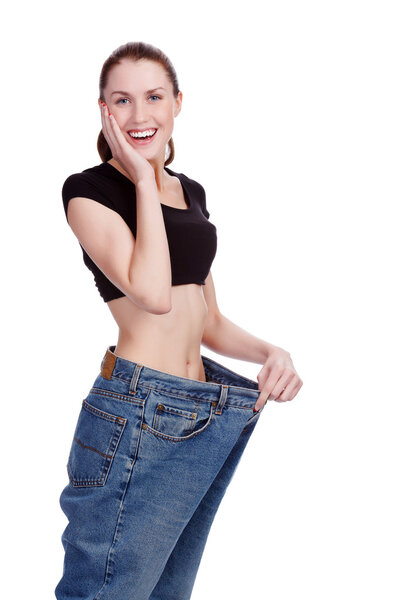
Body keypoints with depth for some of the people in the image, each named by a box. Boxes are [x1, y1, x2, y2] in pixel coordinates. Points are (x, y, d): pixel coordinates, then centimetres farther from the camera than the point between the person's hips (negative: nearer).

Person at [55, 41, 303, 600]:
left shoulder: (191, 192, 15)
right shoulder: (88, 189, -5)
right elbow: (152, 293, -21)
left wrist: (269, 351, -1)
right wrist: (144, 180, -12)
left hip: (208, 418, 7)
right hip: (139, 417, -7)